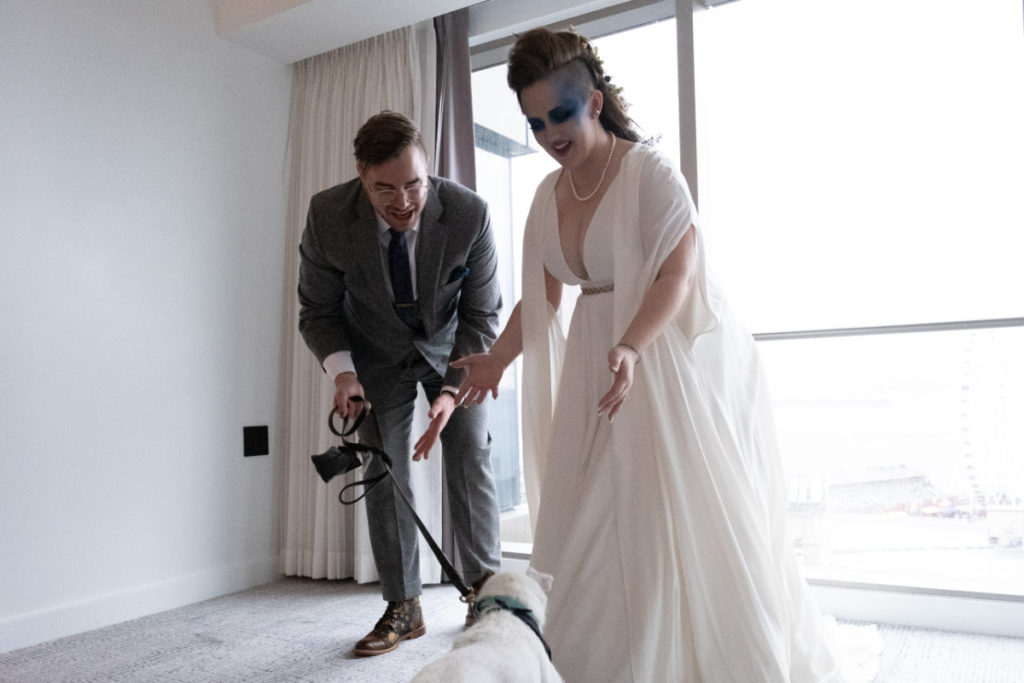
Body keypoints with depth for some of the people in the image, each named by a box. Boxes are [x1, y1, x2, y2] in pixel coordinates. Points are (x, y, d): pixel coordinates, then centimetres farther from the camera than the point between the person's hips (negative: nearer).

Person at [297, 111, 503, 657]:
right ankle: (403, 608, 13)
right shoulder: (327, 215, -26)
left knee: (471, 459, -1)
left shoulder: (469, 213, -29)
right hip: (378, 352, 1)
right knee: (385, 473, 0)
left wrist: (452, 391, -28)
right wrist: (341, 370, -30)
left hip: (452, 345, 0)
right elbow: (316, 310, -12)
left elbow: (482, 316, -18)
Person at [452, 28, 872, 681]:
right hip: (599, 361, 6)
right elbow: (541, 296, 12)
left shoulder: (649, 170, -11)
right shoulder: (549, 195, 9)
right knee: (598, 524, 6)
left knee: (687, 519, -2)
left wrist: (631, 347, -33)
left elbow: (678, 272, -19)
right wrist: (497, 358, 4)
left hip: (674, 355, -6)